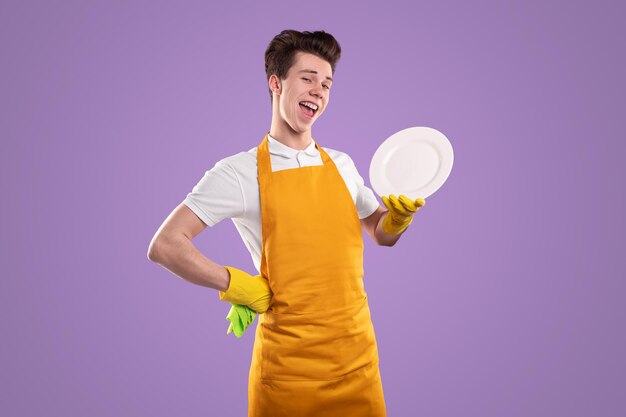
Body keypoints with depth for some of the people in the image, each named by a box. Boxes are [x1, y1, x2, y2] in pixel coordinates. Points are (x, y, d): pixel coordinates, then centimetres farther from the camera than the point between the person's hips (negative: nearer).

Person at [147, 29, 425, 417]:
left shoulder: (342, 164, 6)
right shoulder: (239, 172, -9)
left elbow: (381, 234, 16)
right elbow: (165, 245, -9)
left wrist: (400, 214, -4)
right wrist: (235, 284, -13)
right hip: (288, 364, -4)